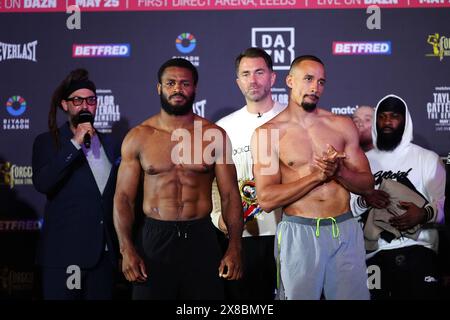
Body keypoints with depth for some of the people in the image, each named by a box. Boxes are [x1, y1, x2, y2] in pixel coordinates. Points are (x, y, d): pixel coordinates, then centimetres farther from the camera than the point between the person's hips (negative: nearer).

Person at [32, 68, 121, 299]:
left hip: (105, 253, 4)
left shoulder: (111, 145, 12)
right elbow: (42, 184, -17)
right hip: (64, 253, -4)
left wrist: (122, 248, 12)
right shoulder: (47, 142, 1)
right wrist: (75, 144, -16)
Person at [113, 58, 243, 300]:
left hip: (201, 238, 0)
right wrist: (126, 249, -11)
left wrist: (234, 247, -8)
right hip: (154, 238, 0)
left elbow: (230, 195, 2)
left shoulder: (214, 135, 1)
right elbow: (123, 197, 1)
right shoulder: (138, 137, 1)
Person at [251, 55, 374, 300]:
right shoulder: (267, 133, -3)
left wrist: (339, 171, -13)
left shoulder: (343, 125, 6)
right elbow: (266, 200, -10)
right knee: (299, 294, 7)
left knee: (353, 294, 8)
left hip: (345, 230, 3)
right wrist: (317, 176, -16)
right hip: (299, 233, -3)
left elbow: (367, 184, 8)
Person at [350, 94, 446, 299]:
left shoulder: (427, 158, 7)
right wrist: (364, 200, -10)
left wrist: (425, 213, -21)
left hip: (416, 250, -2)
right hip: (374, 253, 2)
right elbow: (347, 207, 11)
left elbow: (443, 204, 0)